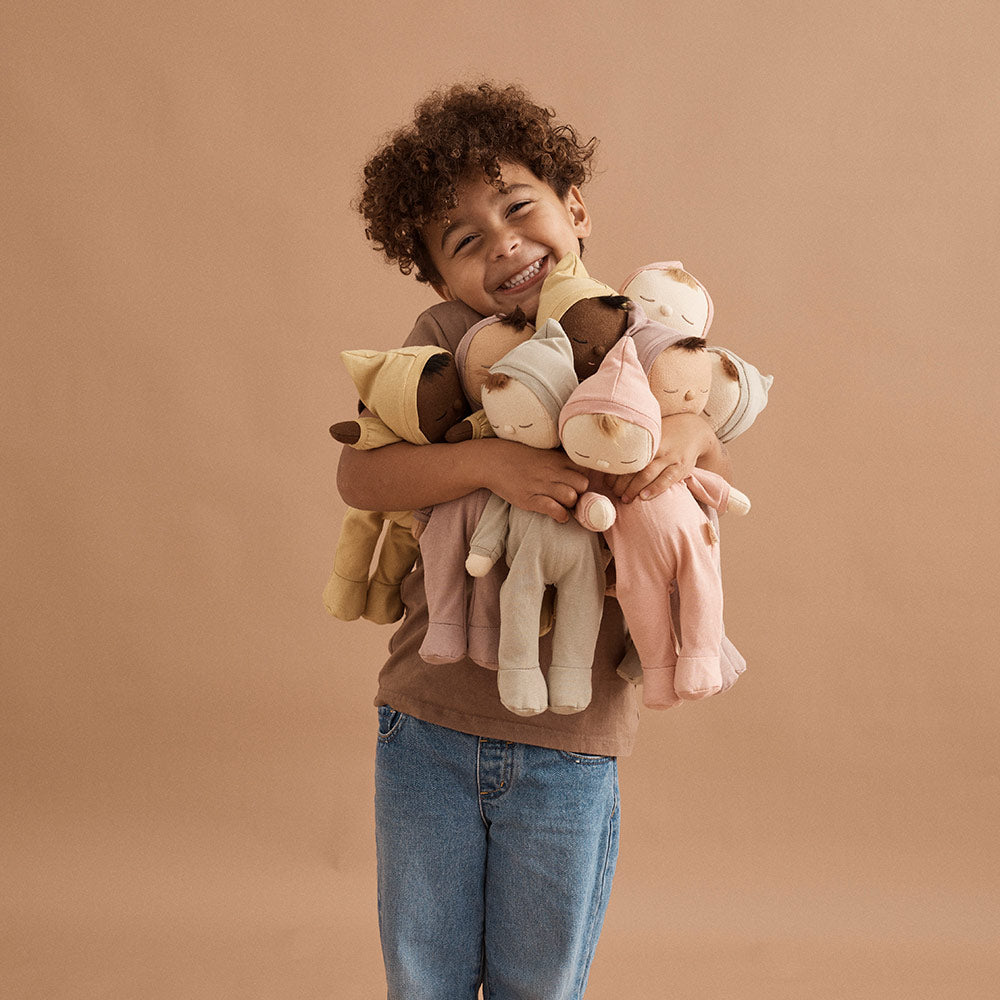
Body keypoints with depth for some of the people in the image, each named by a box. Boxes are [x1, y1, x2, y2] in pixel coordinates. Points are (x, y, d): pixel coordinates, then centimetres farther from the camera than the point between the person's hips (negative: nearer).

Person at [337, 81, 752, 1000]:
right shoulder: (452, 339, -5)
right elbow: (358, 476, -15)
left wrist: (693, 435, -21)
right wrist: (487, 460, -30)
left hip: (571, 747, 1)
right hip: (428, 726, 0)